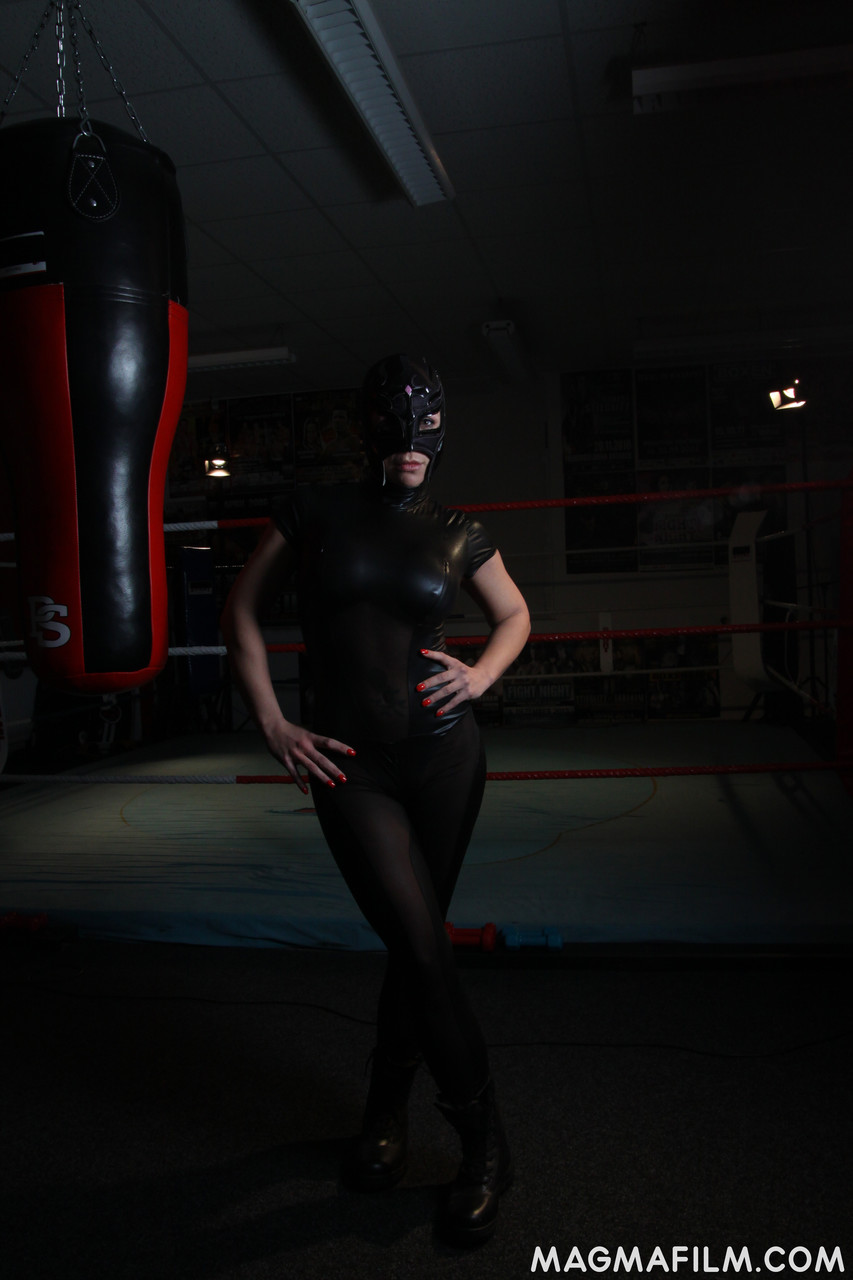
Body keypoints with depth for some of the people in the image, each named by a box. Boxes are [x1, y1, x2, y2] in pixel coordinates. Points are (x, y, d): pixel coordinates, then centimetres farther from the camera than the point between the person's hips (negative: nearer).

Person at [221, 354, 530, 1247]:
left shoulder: (457, 535, 5)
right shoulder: (316, 512, 0)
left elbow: (515, 614, 20)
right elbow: (242, 611, 5)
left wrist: (481, 676, 0)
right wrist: (273, 726, -3)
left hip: (444, 755, 2)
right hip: (350, 767, -2)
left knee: (415, 944, 11)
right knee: (423, 947, -8)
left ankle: (385, 1112, 34)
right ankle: (484, 1146, 12)